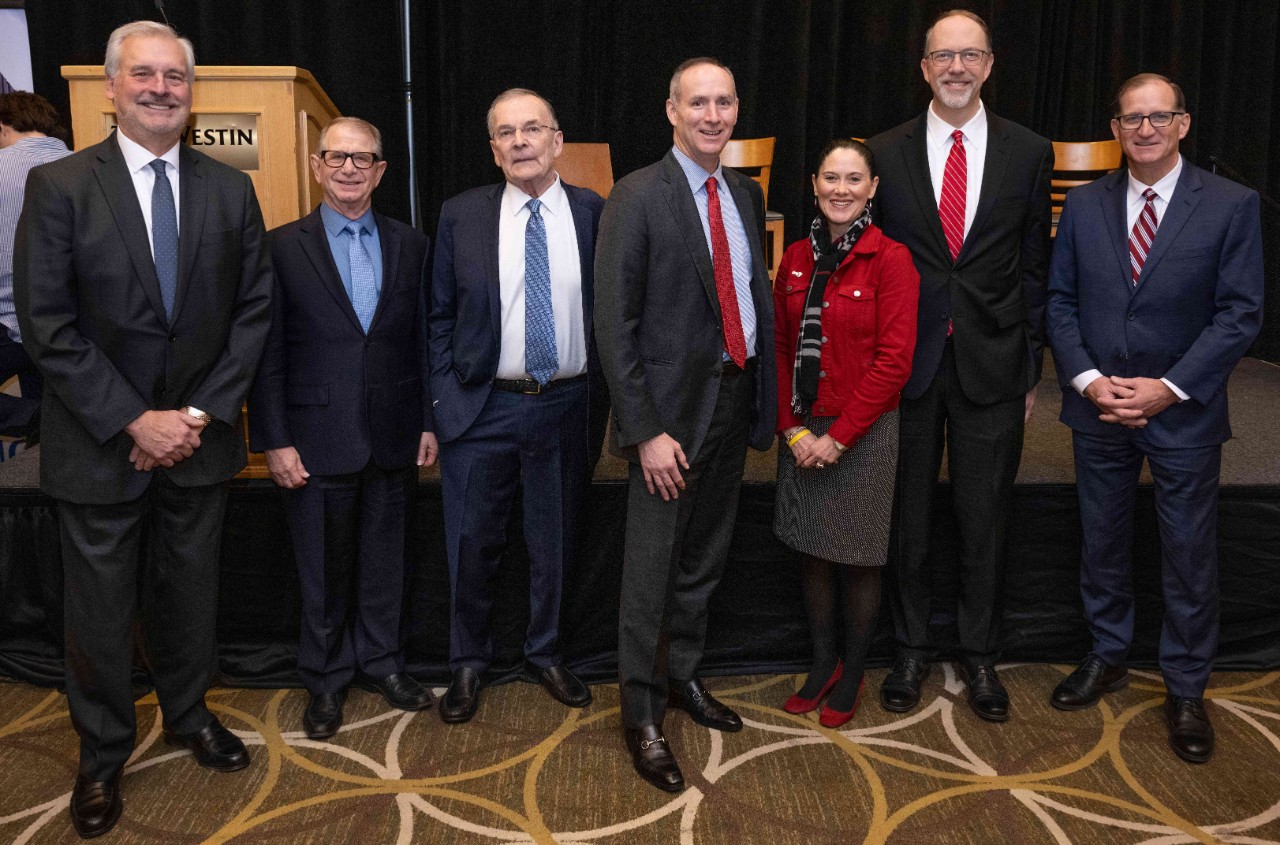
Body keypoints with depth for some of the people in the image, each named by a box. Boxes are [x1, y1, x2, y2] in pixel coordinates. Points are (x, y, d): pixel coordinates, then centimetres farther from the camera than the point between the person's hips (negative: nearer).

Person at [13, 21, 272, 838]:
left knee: (191, 593, 17)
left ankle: (190, 714, 39)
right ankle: (103, 754, 32)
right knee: (100, 610, 11)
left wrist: (200, 413, -8)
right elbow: (47, 324, -10)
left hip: (200, 436, 2)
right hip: (99, 445, -2)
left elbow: (254, 310, 1)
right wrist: (135, 422, -15)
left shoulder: (231, 189, 2)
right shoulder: (59, 185, -5)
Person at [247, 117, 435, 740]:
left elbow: (422, 340, 7)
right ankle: (326, 679, 28)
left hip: (393, 438, 2)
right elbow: (267, 353, -4)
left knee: (385, 560, 15)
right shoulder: (283, 247, -2)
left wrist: (429, 423, 4)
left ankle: (383, 663, 33)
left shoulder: (409, 245, 6)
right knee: (324, 570, 10)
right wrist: (274, 441, -8)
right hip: (318, 441, -2)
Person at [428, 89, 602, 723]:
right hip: (482, 408, 0)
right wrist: (441, 405, -1)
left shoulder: (597, 213, 0)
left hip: (565, 407, 1)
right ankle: (468, 663, 31)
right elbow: (440, 319, 4)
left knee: (553, 544, 14)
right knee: (472, 545, 9)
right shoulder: (461, 216, 1)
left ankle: (544, 654, 36)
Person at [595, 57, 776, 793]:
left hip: (735, 398, 6)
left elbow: (756, 295, 13)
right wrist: (645, 431, -18)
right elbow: (615, 325, -13)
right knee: (653, 567, 4)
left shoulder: (747, 194, 9)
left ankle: (685, 677, 37)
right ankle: (642, 712, 21)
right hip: (674, 407, -6)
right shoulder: (638, 198, -11)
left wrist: (763, 400, 6)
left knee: (705, 560, 18)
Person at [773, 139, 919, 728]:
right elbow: (780, 350, 6)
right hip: (802, 432, 4)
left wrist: (838, 436, -15)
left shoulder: (891, 259, -9)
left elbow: (894, 360, -14)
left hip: (863, 432, -4)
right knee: (813, 552, 13)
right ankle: (822, 663, 32)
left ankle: (852, 676, 28)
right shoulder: (796, 259, 5)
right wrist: (794, 429, -5)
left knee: (857, 559, 8)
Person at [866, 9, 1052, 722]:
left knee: (986, 520, 10)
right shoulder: (887, 153, 2)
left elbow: (1035, 268, 5)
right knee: (908, 516, 10)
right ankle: (913, 648, 29)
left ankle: (981, 655, 28)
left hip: (992, 367, 0)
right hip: (907, 362, 0)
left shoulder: (1029, 153, 3)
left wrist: (1031, 369, 2)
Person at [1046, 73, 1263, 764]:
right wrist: (1087, 380, -10)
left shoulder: (1232, 206, -5)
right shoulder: (1084, 204, 3)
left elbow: (1240, 314, -8)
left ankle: (1186, 690, 24)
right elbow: (1060, 301, 3)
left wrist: (1170, 388, -16)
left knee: (1190, 557, 7)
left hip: (1183, 414, -2)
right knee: (1103, 543, 15)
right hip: (1098, 410, 3)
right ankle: (1107, 657, 34)